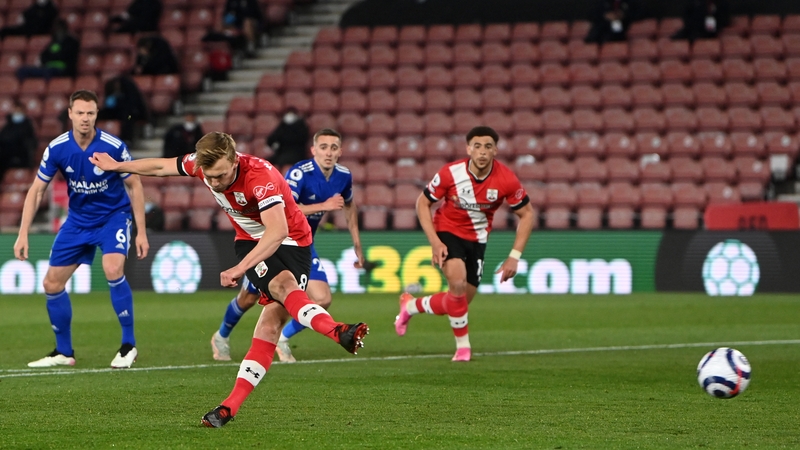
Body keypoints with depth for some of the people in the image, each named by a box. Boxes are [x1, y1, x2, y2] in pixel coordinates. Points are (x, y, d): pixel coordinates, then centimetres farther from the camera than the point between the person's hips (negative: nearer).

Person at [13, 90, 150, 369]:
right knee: (52, 283, 2)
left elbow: (134, 186, -8)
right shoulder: (57, 149, -14)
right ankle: (64, 352, 21)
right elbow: (36, 190, -5)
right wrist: (23, 234, -12)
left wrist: (141, 232, -9)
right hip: (78, 220, 4)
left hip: (114, 215, -4)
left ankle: (129, 345, -15)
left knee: (112, 270, -29)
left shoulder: (113, 147, -20)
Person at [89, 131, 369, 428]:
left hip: (292, 240, -3)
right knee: (283, 287, -29)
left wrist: (241, 268, -49)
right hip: (249, 241, 3)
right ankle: (338, 332, -54)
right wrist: (117, 166, 24)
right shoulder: (201, 165, -13)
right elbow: (161, 167, 8)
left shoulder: (260, 177, -32)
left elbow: (277, 231, -42)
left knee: (273, 315, -21)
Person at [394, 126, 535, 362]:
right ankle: (463, 346, -11)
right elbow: (423, 203, -8)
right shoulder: (450, 173, -22)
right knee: (457, 283, -29)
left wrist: (514, 256, -13)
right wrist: (434, 242, -19)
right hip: (447, 232, -3)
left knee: (459, 302, 5)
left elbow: (526, 214, -7)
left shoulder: (507, 180, -20)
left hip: (476, 240, 3)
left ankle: (411, 305, 33)